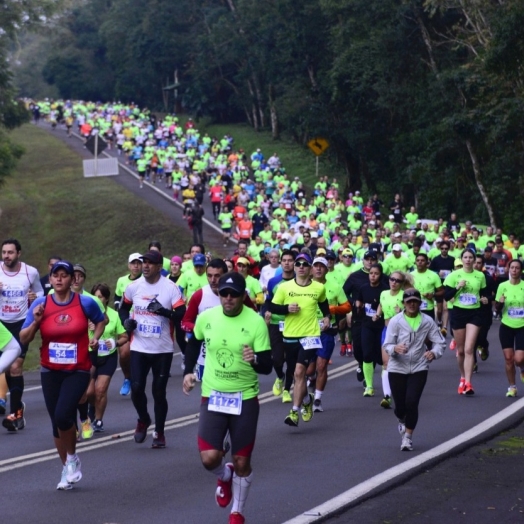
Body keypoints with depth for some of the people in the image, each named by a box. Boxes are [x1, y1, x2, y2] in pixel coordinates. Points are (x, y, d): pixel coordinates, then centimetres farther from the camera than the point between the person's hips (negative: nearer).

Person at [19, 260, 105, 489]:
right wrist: (35, 321, -18)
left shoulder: (85, 302, -6)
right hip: (50, 372, 3)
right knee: (57, 421, 7)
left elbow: (101, 321, 16)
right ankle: (67, 469, 25)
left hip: (78, 371, -3)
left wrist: (95, 338, -1)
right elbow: (23, 339, -2)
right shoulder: (41, 304, -3)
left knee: (62, 415, -20)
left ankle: (72, 458, 6)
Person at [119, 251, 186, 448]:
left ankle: (159, 433, 20)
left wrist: (165, 311, -30)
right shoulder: (133, 287, 1)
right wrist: (126, 321, -2)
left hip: (163, 350, -2)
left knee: (159, 392, 4)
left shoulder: (170, 288, -10)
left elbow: (182, 315, -13)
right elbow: (123, 307, 18)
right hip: (139, 348, 2)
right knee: (136, 389, -6)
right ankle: (143, 420, 24)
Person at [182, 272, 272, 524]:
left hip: (245, 398, -1)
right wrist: (188, 371, 8)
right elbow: (194, 342, 18)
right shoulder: (206, 318, -6)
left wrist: (255, 360, -36)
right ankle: (225, 476, 26)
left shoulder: (256, 322, -14)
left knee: (242, 462, 6)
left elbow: (267, 366, -14)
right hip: (212, 396, 1)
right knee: (209, 458, -11)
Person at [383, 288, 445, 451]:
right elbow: (387, 345, -8)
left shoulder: (427, 321, -3)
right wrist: (395, 348, -32)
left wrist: (434, 353, -22)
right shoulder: (396, 321, -6)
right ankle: (402, 421, 43)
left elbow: (440, 343, 1)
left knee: (412, 403, -11)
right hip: (397, 368, 0)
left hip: (418, 368, 0)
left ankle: (408, 437, 9)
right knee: (400, 405, 5)